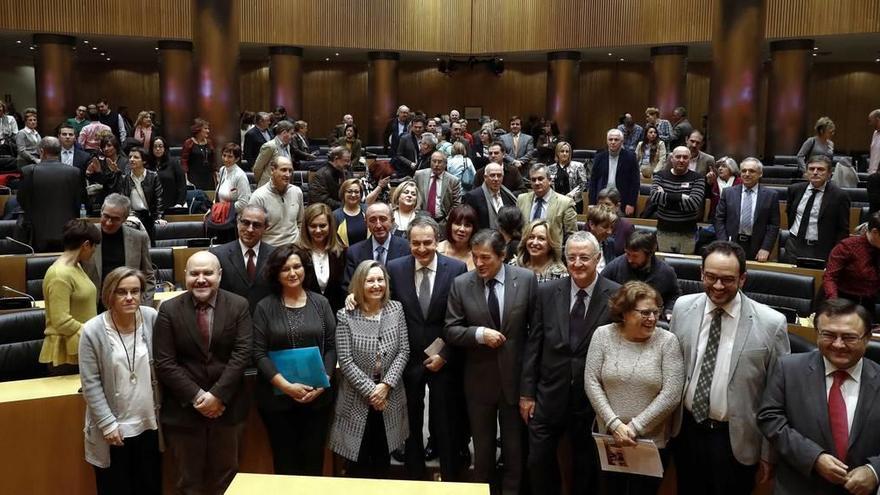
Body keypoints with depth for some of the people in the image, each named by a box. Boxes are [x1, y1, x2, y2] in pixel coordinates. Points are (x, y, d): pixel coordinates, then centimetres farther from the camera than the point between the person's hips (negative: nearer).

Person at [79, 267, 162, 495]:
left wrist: (161, 410, 1)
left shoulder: (152, 318, -8)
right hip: (113, 428, -2)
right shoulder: (93, 331, -15)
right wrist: (108, 424, -13)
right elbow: (90, 383, -11)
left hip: (149, 423, 3)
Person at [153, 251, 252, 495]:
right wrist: (197, 396, -15)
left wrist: (217, 395, -16)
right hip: (184, 409, 0)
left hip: (227, 406, 1)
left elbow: (241, 354, -9)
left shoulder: (239, 305, -3)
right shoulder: (169, 309, -4)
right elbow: (164, 363, -8)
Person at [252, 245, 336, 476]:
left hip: (318, 397, 1)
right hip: (277, 398, -1)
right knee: (285, 461, 9)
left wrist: (323, 383, -11)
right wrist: (286, 386, -16)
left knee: (313, 460, 8)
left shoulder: (320, 303, 3)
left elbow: (332, 346, 3)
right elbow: (259, 353, -6)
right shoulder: (265, 307, -2)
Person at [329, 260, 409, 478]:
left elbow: (404, 351, -3)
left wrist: (386, 384, -13)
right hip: (358, 397, -2)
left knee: (383, 458, 14)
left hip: (390, 395, 3)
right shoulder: (345, 316, -10)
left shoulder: (396, 309, -1)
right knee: (359, 460, 6)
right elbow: (345, 362, -12)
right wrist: (370, 390, -15)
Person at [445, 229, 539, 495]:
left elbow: (537, 327, -2)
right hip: (479, 379, 1)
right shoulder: (461, 284, -6)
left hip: (515, 376, -1)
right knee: (482, 446, 16)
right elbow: (450, 331, -4)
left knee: (514, 446, 12)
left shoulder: (526, 279, -7)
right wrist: (479, 333, -21)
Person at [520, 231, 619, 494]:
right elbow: (534, 344, 0)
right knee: (539, 462, 11)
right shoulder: (547, 291, -3)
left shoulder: (616, 296, -10)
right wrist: (527, 392, 0)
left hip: (593, 398, -1)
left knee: (586, 466, 17)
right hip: (549, 395, 2)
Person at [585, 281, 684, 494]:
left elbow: (671, 395, -13)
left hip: (652, 442, -2)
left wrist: (635, 427, -15)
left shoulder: (667, 341, -9)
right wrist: (615, 425, -14)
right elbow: (591, 382, -6)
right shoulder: (603, 335, -4)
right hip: (609, 438, 2)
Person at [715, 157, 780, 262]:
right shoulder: (728, 193, 6)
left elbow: (774, 225, 1)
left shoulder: (771, 195, 3)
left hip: (757, 247, -1)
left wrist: (766, 249, -9)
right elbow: (719, 220, 4)